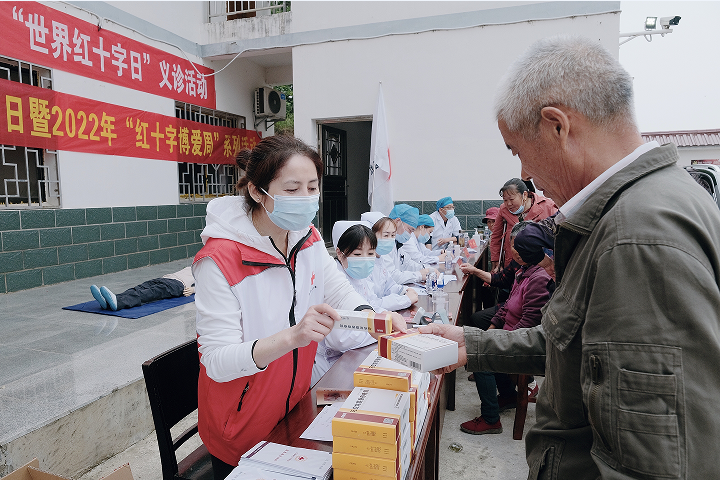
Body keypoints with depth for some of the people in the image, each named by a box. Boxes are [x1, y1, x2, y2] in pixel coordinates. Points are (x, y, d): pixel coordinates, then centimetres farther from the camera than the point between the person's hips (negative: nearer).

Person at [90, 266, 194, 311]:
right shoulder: (189, 269, 45)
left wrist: (192, 289, -17)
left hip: (178, 284, -7)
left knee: (152, 293, -35)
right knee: (139, 289, -23)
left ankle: (117, 303, -62)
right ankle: (107, 301, -49)